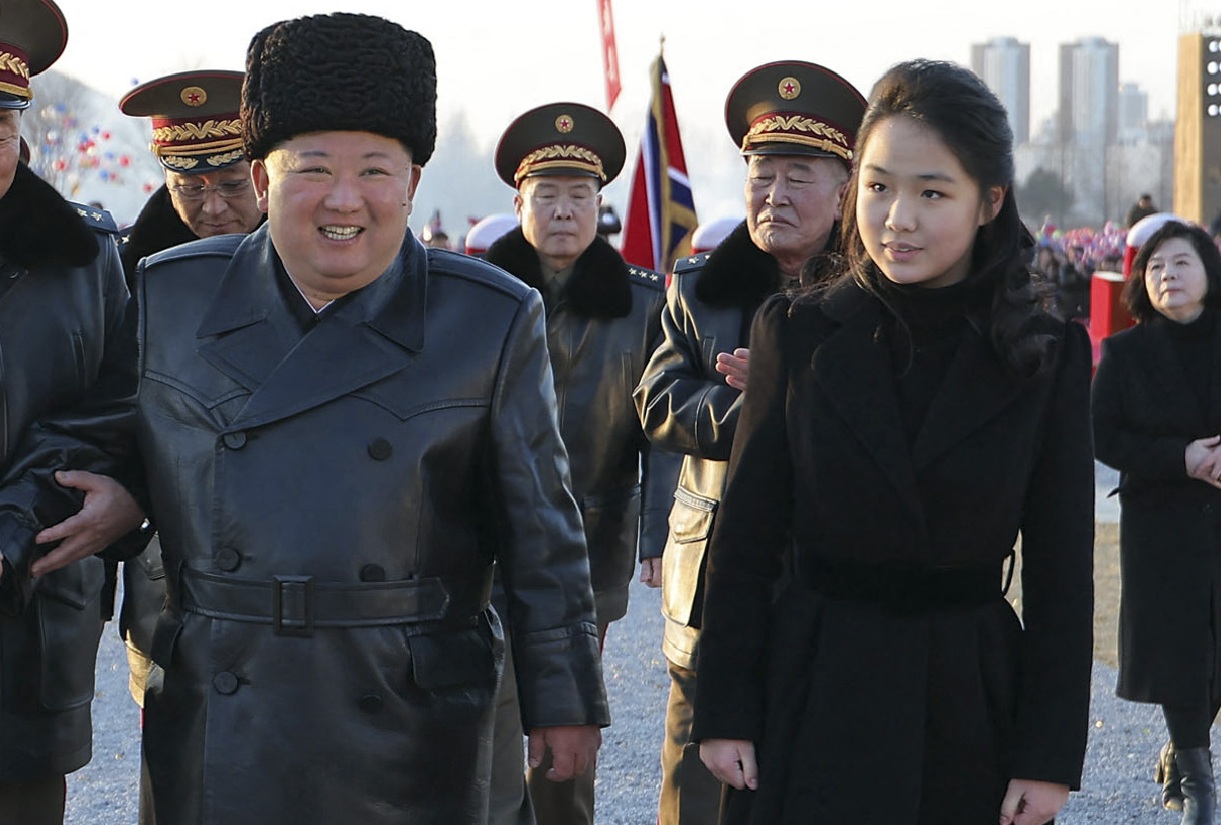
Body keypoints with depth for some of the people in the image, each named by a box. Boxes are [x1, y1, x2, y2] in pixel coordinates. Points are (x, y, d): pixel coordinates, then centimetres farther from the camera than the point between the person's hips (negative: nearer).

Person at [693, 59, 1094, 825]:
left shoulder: (1049, 356, -2)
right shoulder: (797, 333, -1)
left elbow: (1062, 574, -1)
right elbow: (745, 540, 1)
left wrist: (1051, 754, -5)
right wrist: (726, 712, -3)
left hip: (972, 703, 0)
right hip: (816, 700, 0)